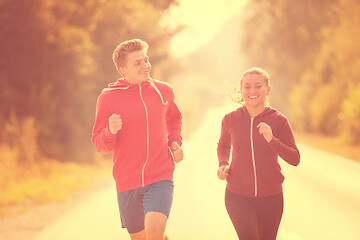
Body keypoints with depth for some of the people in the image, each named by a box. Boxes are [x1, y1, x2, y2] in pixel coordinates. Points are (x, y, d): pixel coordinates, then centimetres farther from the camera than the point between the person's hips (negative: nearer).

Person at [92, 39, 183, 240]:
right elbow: (100, 145, -2)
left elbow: (174, 118, 26)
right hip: (127, 183, 0)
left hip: (160, 179, 0)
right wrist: (111, 131, -23)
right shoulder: (108, 98, -5)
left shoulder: (163, 91, 4)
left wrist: (175, 143, 9)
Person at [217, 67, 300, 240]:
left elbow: (295, 159, -10)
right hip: (238, 196, -1)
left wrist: (271, 140, -25)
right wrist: (223, 164, -1)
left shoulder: (278, 120, -6)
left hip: (270, 197, 1)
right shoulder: (230, 120, -3)